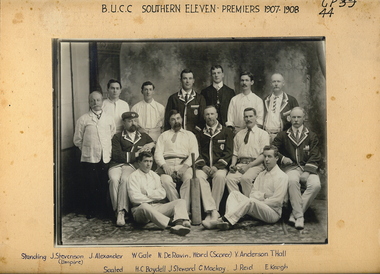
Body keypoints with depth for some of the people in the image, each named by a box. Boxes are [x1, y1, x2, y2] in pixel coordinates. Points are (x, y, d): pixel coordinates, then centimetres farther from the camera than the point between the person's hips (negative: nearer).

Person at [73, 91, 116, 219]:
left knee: (103, 187, 4)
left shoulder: (109, 119, 10)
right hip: (89, 159, -2)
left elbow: (113, 137, 17)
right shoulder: (83, 119, 0)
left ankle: (102, 210, 18)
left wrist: (109, 151, 9)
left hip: (105, 159, 3)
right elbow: (77, 140, 4)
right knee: (90, 187, 1)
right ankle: (90, 211, 14)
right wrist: (87, 150, 5)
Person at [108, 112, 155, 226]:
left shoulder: (144, 136, 30)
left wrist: (151, 145, 5)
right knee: (114, 179, -34)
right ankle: (117, 210, -26)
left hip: (133, 165, 0)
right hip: (116, 165, 0)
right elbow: (117, 155, 4)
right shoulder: (117, 137, 20)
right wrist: (135, 154, -2)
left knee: (125, 179, -34)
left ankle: (121, 212, -38)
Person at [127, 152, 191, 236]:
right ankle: (172, 223, -49)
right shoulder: (133, 177, 5)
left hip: (157, 207, 6)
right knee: (144, 207, -41)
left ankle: (179, 224, -45)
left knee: (180, 201, -13)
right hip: (140, 209, -5)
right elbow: (134, 197, -9)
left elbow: (162, 194, 7)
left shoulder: (155, 176, 21)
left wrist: (147, 192, -5)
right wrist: (154, 197, -1)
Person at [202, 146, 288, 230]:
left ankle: (224, 220, -40)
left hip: (273, 213, -7)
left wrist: (258, 204, -10)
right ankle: (228, 222, -35)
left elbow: (277, 201, -10)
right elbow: (252, 194, 10)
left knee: (251, 201, -36)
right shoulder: (261, 175, 20)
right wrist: (263, 195, -10)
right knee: (234, 193, -9)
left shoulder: (281, 176, -2)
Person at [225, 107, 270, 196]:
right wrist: (233, 164, -2)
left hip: (256, 164, -4)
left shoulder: (263, 134, 7)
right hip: (240, 164, 4)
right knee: (229, 178, -26)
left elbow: (264, 155, -4)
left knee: (245, 178, -34)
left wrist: (249, 166, -15)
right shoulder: (239, 134, 22)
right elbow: (235, 153, 20)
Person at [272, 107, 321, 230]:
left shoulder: (311, 136, 15)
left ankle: (294, 214, -27)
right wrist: (282, 158, -2)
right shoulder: (283, 135, 17)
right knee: (293, 181, -37)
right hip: (291, 167, -1)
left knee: (316, 185, -31)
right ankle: (299, 217, -35)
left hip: (307, 168, 1)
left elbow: (315, 157, 5)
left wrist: (306, 172, -10)